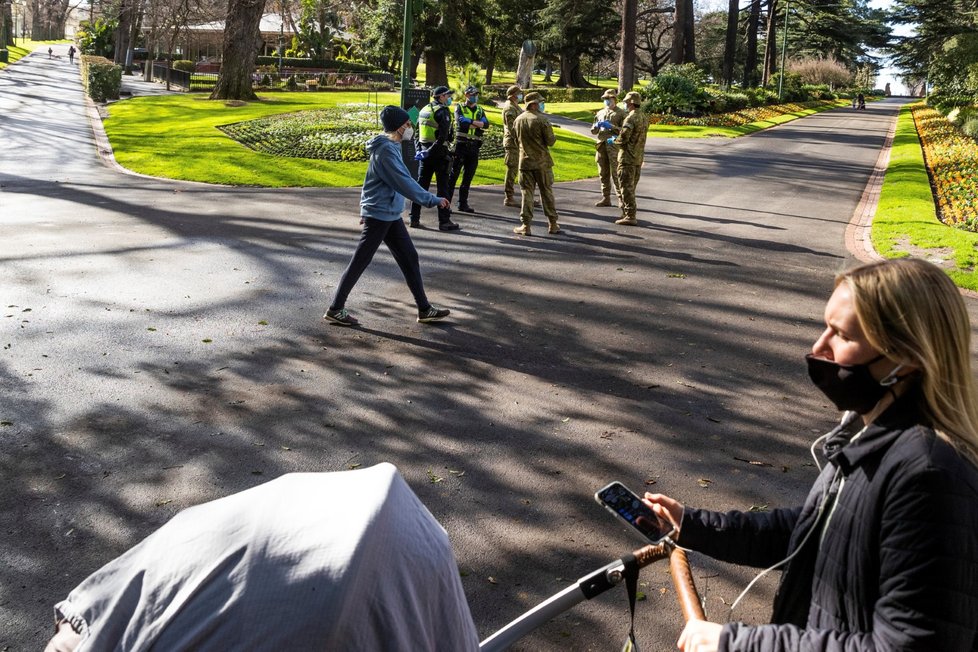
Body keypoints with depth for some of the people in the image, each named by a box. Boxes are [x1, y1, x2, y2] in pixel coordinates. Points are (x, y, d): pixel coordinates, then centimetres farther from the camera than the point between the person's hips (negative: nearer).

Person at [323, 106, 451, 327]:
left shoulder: (390, 147, 10)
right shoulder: (386, 150, -19)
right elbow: (404, 183, -23)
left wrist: (367, 208, 24)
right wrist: (432, 200, -18)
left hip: (390, 215, 10)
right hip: (379, 215, -10)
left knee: (409, 258, 10)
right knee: (359, 263, -1)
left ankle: (424, 309, 17)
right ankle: (335, 309, 10)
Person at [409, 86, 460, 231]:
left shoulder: (424, 110, 13)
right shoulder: (443, 111, -11)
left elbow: (417, 132, 14)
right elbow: (443, 136, -21)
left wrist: (419, 149, 9)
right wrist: (431, 151, -19)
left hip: (425, 153, 7)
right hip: (439, 153, -7)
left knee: (421, 185, 12)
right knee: (443, 187, -1)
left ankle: (415, 218, 13)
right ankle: (444, 221, 1)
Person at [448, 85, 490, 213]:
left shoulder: (480, 110, 14)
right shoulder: (460, 108, 4)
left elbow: (486, 124, -5)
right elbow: (460, 121, -17)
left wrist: (469, 122, -14)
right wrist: (476, 123, -10)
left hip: (474, 147, 4)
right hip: (461, 144, -4)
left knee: (468, 176, 7)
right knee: (454, 174, -3)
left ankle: (463, 203, 14)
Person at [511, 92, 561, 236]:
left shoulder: (518, 120, 4)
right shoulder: (541, 120, -13)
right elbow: (551, 141, -11)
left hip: (525, 161, 3)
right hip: (542, 162, -3)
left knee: (527, 192, 6)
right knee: (546, 192, 7)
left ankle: (525, 225, 1)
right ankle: (553, 225, 12)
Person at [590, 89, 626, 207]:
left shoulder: (621, 113, 2)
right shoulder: (600, 113, 19)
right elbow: (593, 130, 18)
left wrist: (611, 126, -17)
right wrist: (596, 126, -5)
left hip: (614, 145, -5)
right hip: (601, 144, 5)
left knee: (616, 173, -7)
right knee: (603, 173, 7)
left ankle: (621, 199, -2)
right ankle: (605, 198, 14)